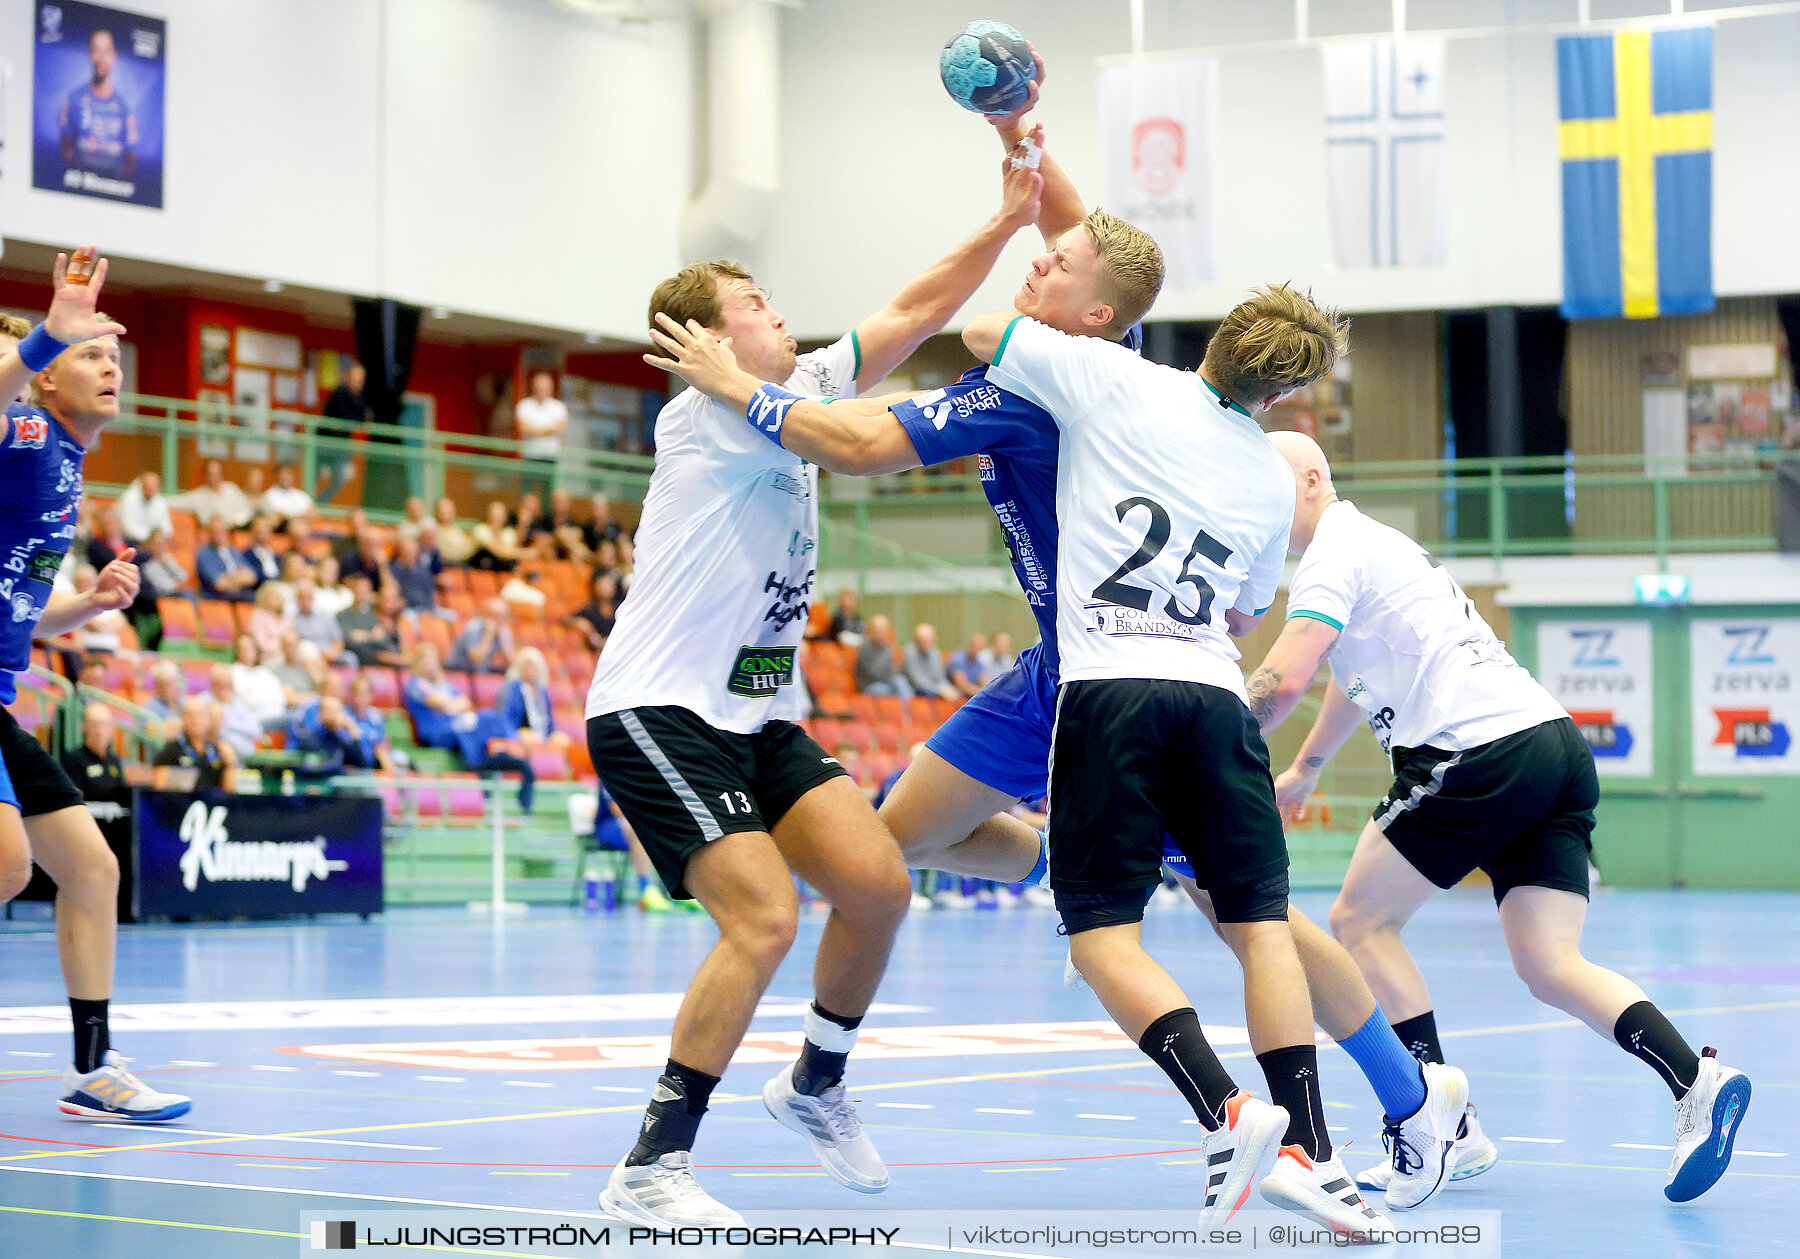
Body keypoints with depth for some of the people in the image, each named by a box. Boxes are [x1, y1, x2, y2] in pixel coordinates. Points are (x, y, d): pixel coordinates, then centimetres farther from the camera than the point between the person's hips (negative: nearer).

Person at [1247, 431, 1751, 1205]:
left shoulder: (1334, 553, -1)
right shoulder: (1373, 543, 29)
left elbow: (1283, 680, -15)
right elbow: (1358, 672, 45)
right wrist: (1302, 769, 56)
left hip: (1482, 755, -9)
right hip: (1555, 741, 9)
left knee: (1360, 921, 5)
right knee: (1550, 969, 2)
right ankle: (1698, 1082, -18)